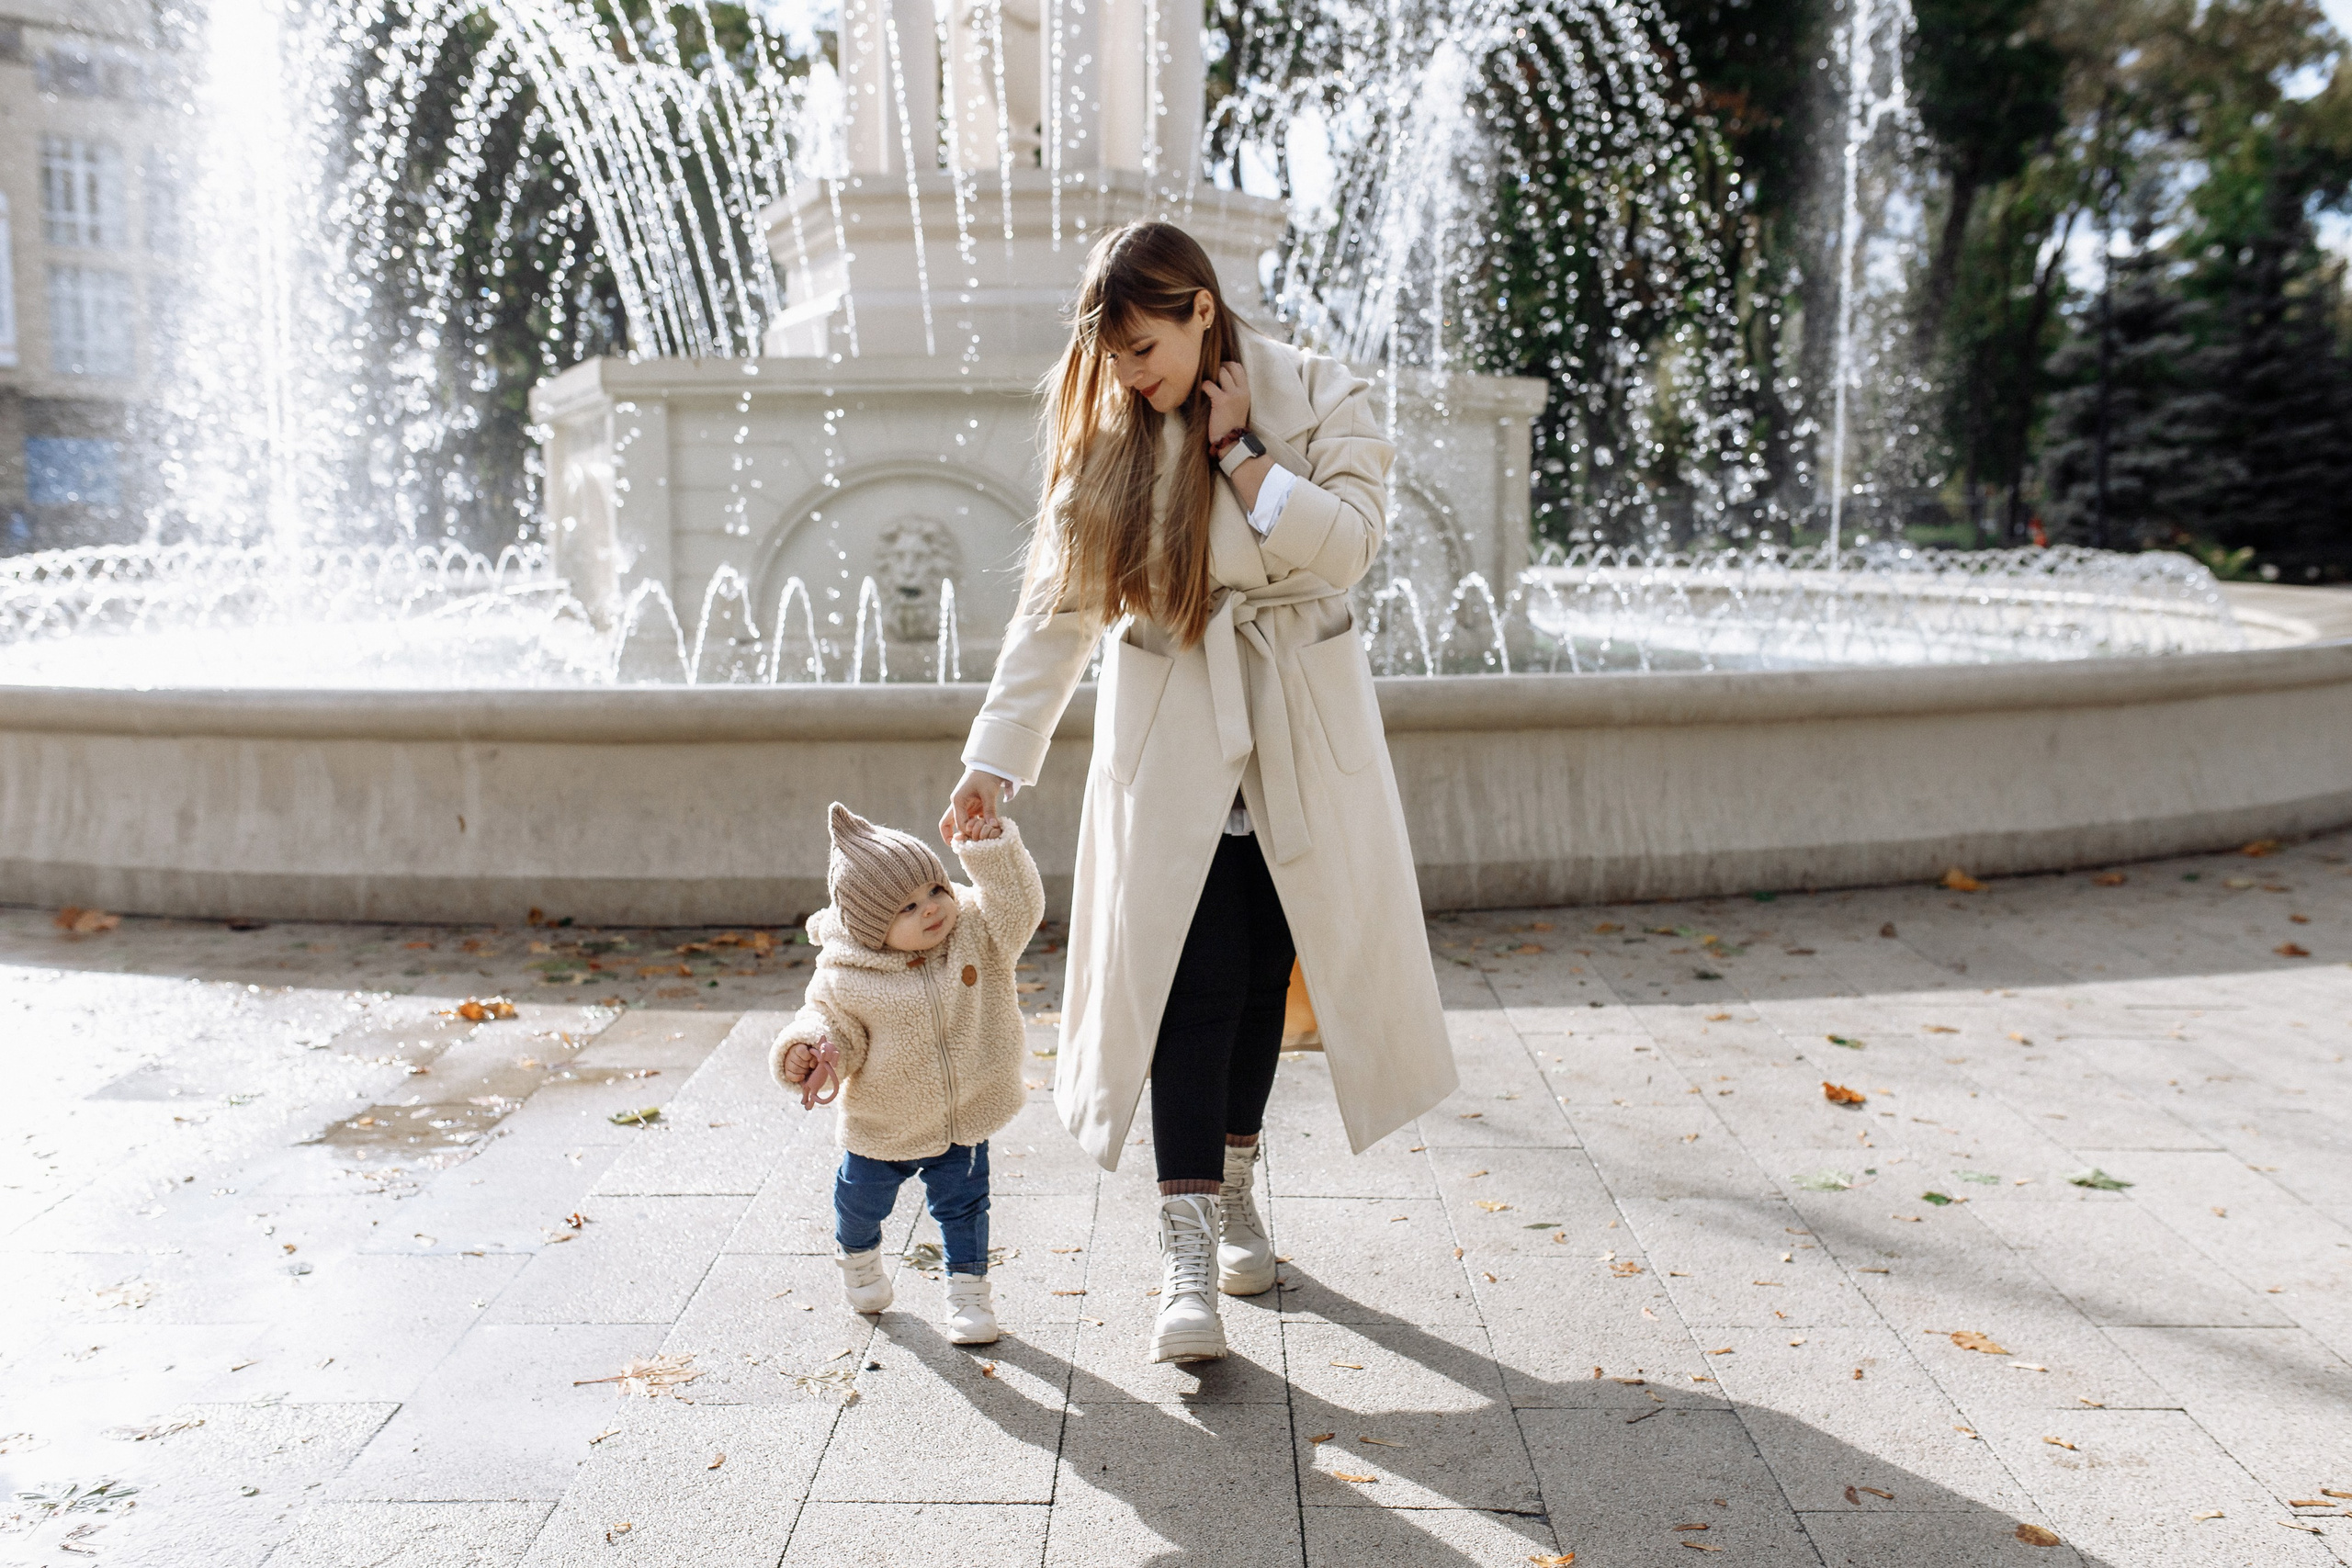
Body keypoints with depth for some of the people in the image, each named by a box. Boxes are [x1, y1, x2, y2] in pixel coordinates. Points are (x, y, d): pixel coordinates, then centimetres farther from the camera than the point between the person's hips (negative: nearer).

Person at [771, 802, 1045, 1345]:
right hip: (880, 1128, 0)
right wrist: (809, 1048, -33)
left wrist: (993, 853, -40)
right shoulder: (846, 978, -22)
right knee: (861, 1201, 24)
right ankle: (859, 1256, 57)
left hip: (964, 1119, 0)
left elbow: (1018, 907, -27)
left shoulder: (976, 933, -16)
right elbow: (831, 1023, -12)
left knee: (962, 1205, 12)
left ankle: (967, 1288, 34)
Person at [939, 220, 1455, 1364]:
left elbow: (1346, 543, -16)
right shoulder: (1107, 435, 1)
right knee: (1186, 979, -7)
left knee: (1264, 970, 9)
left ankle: (1234, 1190, 28)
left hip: (1298, 734, 0)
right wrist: (997, 756, -5)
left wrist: (1241, 452, -16)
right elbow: (1057, 605, 0)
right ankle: (1188, 1250, -4)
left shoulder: (1319, 399, -3)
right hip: (1170, 740, 0)